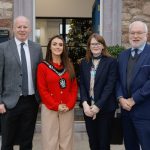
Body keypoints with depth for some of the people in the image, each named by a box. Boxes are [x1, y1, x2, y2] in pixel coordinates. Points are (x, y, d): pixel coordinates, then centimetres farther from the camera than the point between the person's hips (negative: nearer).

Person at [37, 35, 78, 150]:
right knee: (50, 140, 5)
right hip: (49, 109, -3)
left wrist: (69, 105, -7)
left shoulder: (69, 66, 9)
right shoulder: (43, 66, -2)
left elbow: (74, 87, 6)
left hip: (68, 109, 3)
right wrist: (56, 106, -12)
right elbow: (42, 90, -6)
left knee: (66, 140, 10)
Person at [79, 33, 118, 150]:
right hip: (88, 108, 4)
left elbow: (110, 86, -11)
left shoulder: (111, 62, -4)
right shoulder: (84, 62, 9)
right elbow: (82, 85, 4)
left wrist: (98, 105, -17)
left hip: (105, 108, -3)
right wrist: (85, 103, -11)